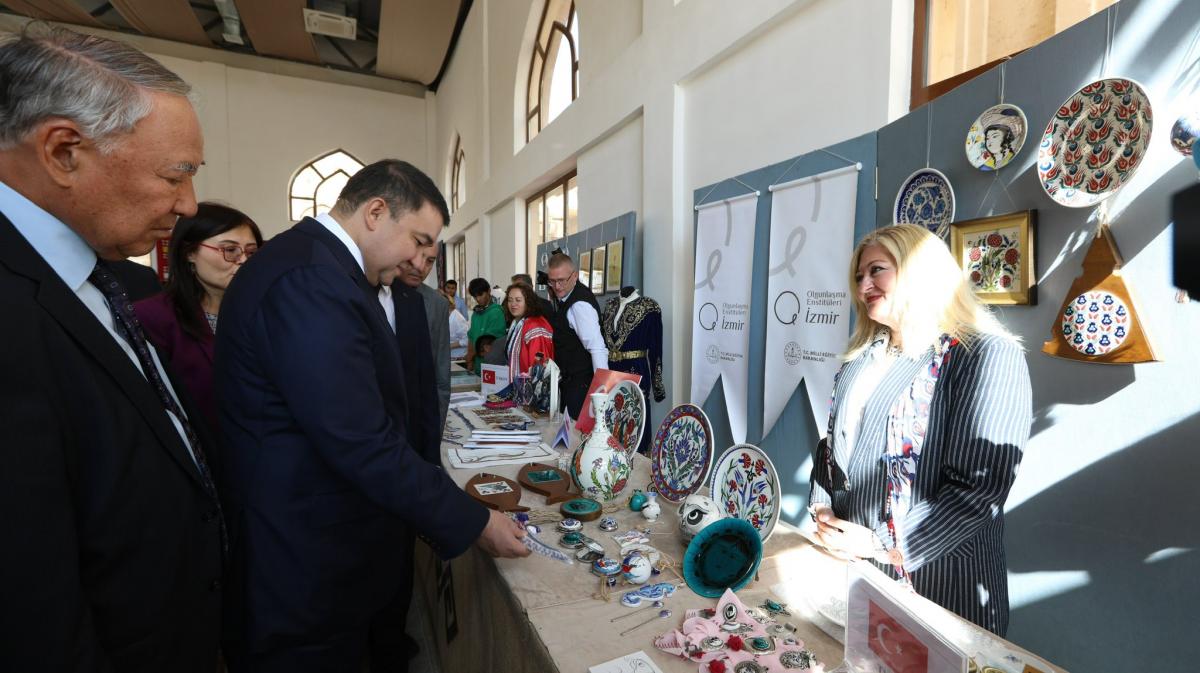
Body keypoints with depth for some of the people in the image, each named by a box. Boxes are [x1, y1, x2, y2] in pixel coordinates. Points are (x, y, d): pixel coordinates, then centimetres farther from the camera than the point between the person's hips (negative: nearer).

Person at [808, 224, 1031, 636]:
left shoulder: (988, 356, -14)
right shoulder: (863, 359, 7)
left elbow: (977, 486, -21)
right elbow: (832, 443, 11)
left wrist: (883, 545, -18)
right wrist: (822, 510, -3)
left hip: (935, 574, -6)